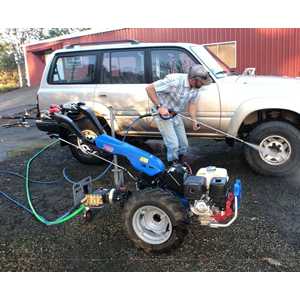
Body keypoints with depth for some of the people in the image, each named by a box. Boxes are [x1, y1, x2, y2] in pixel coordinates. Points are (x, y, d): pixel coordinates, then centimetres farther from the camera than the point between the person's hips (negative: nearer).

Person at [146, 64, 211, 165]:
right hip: (163, 114, -7)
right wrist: (159, 107, -30)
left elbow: (192, 103, 5)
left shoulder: (196, 88, -9)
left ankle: (181, 164, 35)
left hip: (176, 115, 7)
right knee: (173, 144, -9)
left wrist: (194, 120, -8)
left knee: (184, 144, 11)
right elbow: (149, 88, -28)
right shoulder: (174, 81, -32)